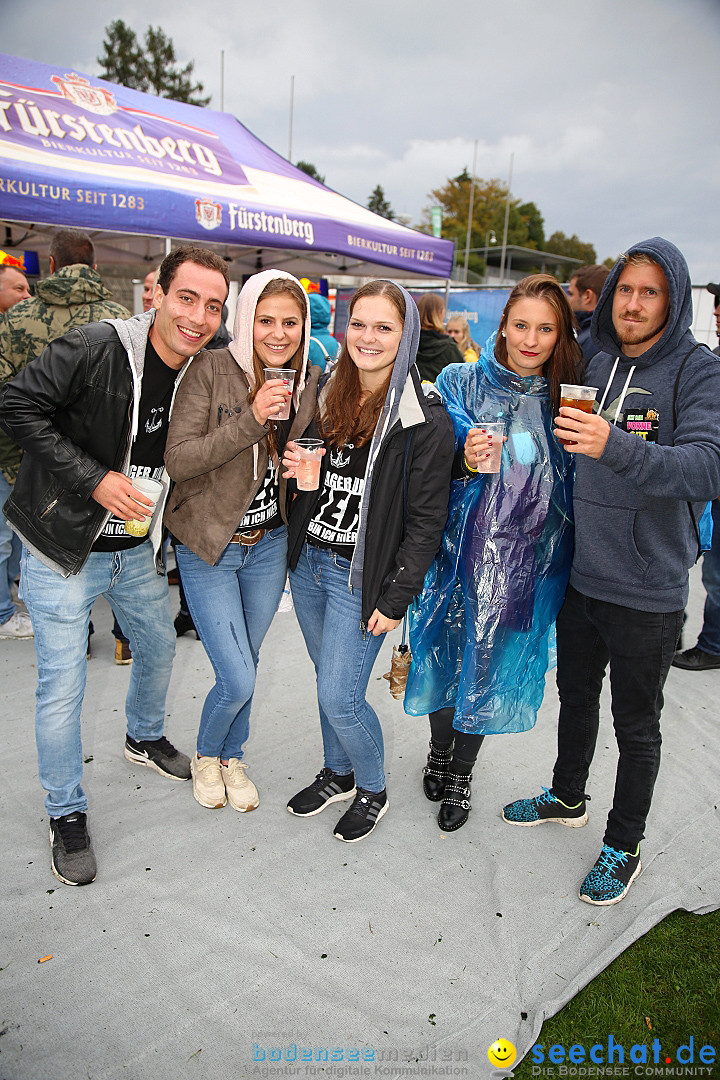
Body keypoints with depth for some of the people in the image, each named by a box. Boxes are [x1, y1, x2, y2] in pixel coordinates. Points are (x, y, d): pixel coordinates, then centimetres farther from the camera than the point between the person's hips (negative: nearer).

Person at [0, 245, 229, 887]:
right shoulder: (94, 349, -21)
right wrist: (94, 479, -26)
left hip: (137, 550, 6)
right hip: (63, 549, -6)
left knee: (159, 648, 23)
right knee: (62, 686, 2)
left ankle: (144, 738, 53)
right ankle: (67, 814, 24)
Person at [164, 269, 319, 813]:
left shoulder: (311, 381, -1)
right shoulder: (212, 369, -16)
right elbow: (178, 460, -21)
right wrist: (250, 420, -30)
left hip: (270, 545, 4)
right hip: (209, 547, -4)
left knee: (247, 664, 18)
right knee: (237, 681, -4)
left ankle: (233, 756, 44)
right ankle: (205, 755, 29)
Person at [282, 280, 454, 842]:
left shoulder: (425, 418, -14)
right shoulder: (329, 394, 6)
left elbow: (426, 520, -14)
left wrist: (395, 600, -15)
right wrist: (295, 467, -4)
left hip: (361, 576, -6)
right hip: (308, 562, 6)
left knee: (340, 696, -2)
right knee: (329, 681, 19)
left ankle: (373, 790, 26)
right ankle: (337, 774, 41)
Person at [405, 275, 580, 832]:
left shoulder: (568, 399, 2)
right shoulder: (461, 383, -2)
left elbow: (578, 487, 11)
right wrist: (465, 461, -22)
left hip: (528, 564, 1)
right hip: (462, 554, 0)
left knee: (492, 666, 11)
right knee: (449, 656, 12)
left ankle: (461, 775, 35)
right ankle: (439, 753, 42)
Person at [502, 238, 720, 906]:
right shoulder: (597, 365, 4)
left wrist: (615, 447, -39)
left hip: (647, 589, -5)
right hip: (580, 574, 5)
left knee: (636, 725, 10)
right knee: (575, 694, 22)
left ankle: (623, 845, 31)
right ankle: (567, 798, 46)